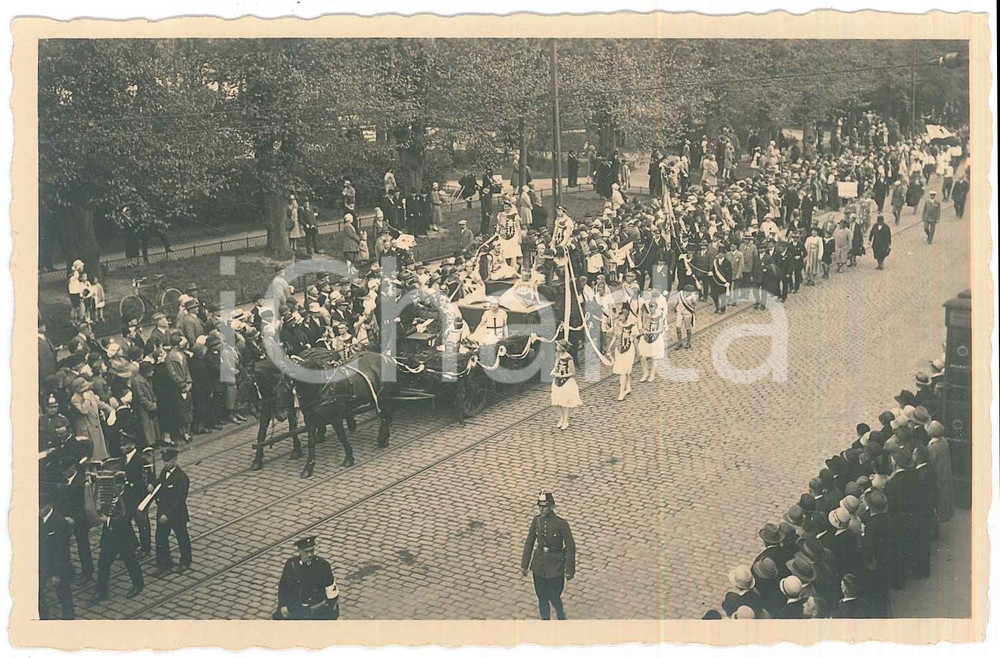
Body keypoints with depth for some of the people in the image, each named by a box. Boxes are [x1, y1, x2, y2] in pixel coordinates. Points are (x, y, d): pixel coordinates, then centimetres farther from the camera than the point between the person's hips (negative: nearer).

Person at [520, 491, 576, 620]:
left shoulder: (561, 523, -15)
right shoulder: (536, 521, -2)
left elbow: (570, 547, -10)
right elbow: (529, 543, 7)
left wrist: (569, 570, -10)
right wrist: (524, 565, 7)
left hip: (555, 566, -4)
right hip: (539, 566, 4)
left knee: (554, 597, 2)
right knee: (542, 597, 10)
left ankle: (561, 616, 32)